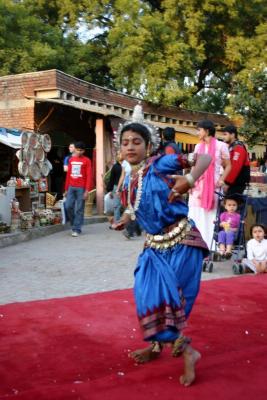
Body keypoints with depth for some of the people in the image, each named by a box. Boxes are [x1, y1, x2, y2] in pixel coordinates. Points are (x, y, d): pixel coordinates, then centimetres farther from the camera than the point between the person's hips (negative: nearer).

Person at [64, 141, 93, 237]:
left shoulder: (86, 161, -1)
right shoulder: (71, 160, 14)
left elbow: (89, 176, -6)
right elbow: (68, 174, 16)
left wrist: (87, 190, -13)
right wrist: (66, 188, 13)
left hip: (81, 188, -4)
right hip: (71, 187, 4)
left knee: (79, 209, -2)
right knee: (68, 206, -2)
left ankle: (76, 229, 3)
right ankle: (75, 224, 20)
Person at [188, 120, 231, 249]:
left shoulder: (221, 146, 0)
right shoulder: (198, 146, 14)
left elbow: (228, 166, 2)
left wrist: (221, 180, -13)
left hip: (213, 185, -4)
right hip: (198, 185, 4)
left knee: (211, 216, -2)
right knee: (195, 215, 2)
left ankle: (209, 246, 4)